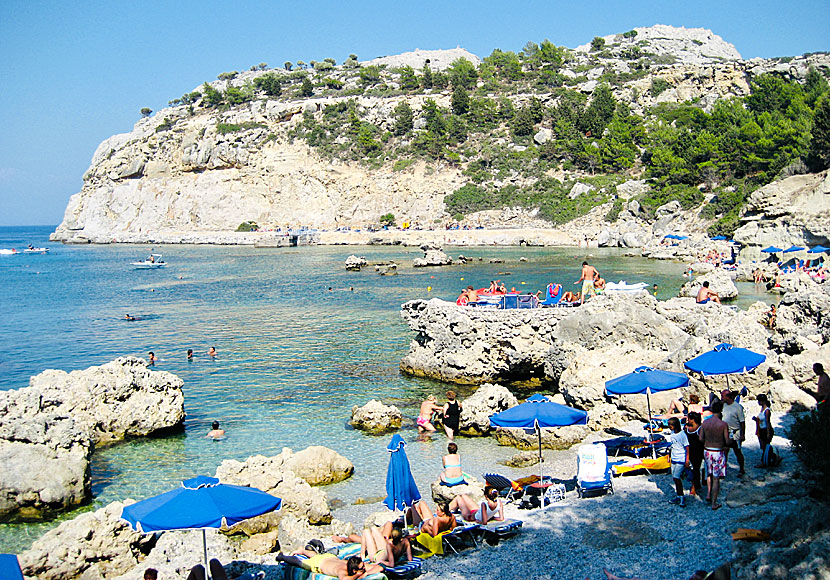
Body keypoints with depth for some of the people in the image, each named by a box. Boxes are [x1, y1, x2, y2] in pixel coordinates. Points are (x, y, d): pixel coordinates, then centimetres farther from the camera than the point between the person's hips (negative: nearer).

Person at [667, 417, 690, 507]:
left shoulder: (682, 435, -15)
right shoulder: (672, 433, 7)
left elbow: (687, 448, -12)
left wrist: (687, 461, -14)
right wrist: (670, 456, 22)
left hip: (681, 460, -8)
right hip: (674, 459, 8)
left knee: (676, 477, -13)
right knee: (675, 478, 9)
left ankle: (681, 497, -3)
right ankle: (678, 495, 19)